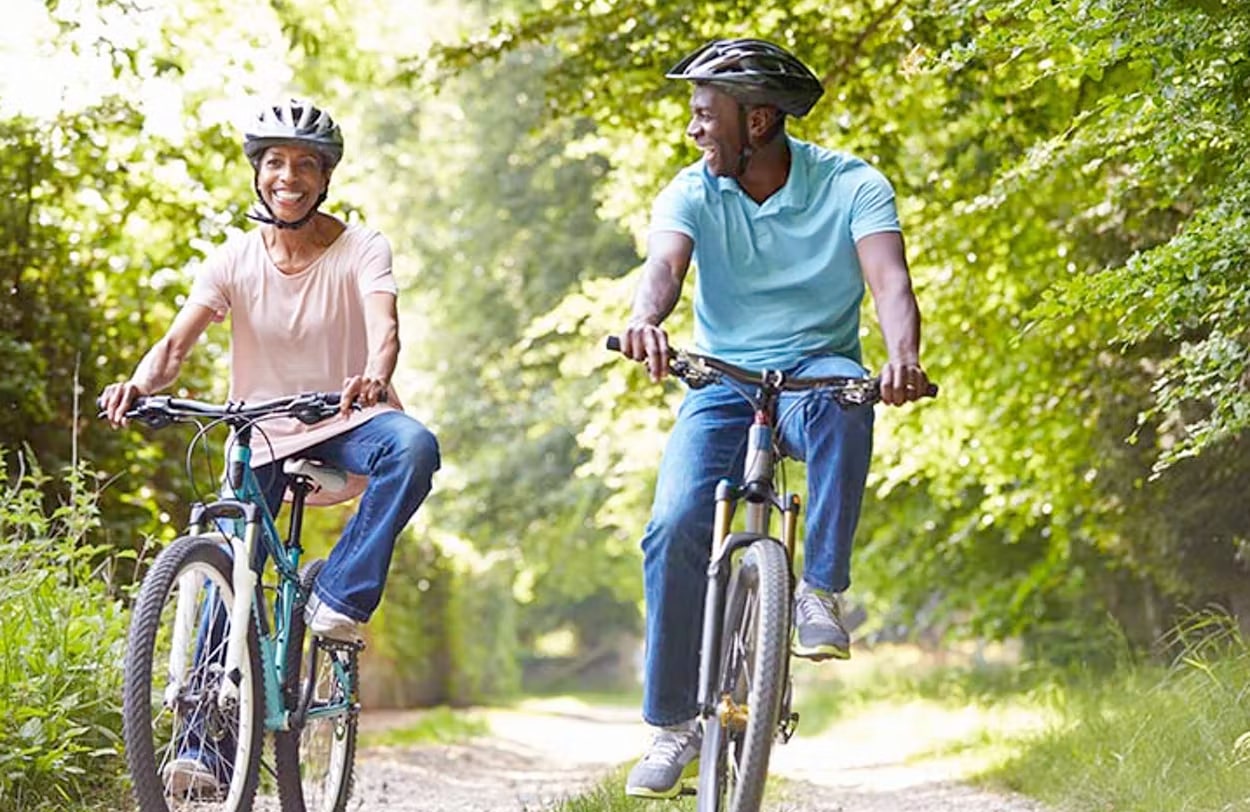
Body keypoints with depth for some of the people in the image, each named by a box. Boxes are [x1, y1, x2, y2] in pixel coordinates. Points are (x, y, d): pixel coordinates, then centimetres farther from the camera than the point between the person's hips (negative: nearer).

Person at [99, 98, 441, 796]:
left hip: (346, 421, -2)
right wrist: (139, 384, -39)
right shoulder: (236, 260, -5)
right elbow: (178, 341, -16)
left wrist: (373, 377, -51)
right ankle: (204, 748, -4)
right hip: (264, 435, 2)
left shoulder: (361, 249, -10)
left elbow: (384, 325, -27)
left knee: (414, 446, -35)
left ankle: (340, 597, -24)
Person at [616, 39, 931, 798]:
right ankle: (675, 726, -8)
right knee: (675, 529, -20)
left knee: (841, 399, -39)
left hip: (817, 371, -2)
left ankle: (822, 590, -26)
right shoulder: (693, 192, -4)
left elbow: (891, 281, -23)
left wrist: (903, 357, -46)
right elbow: (665, 264, -23)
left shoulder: (851, 185, -9)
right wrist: (645, 321, -48)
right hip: (722, 384, 2)